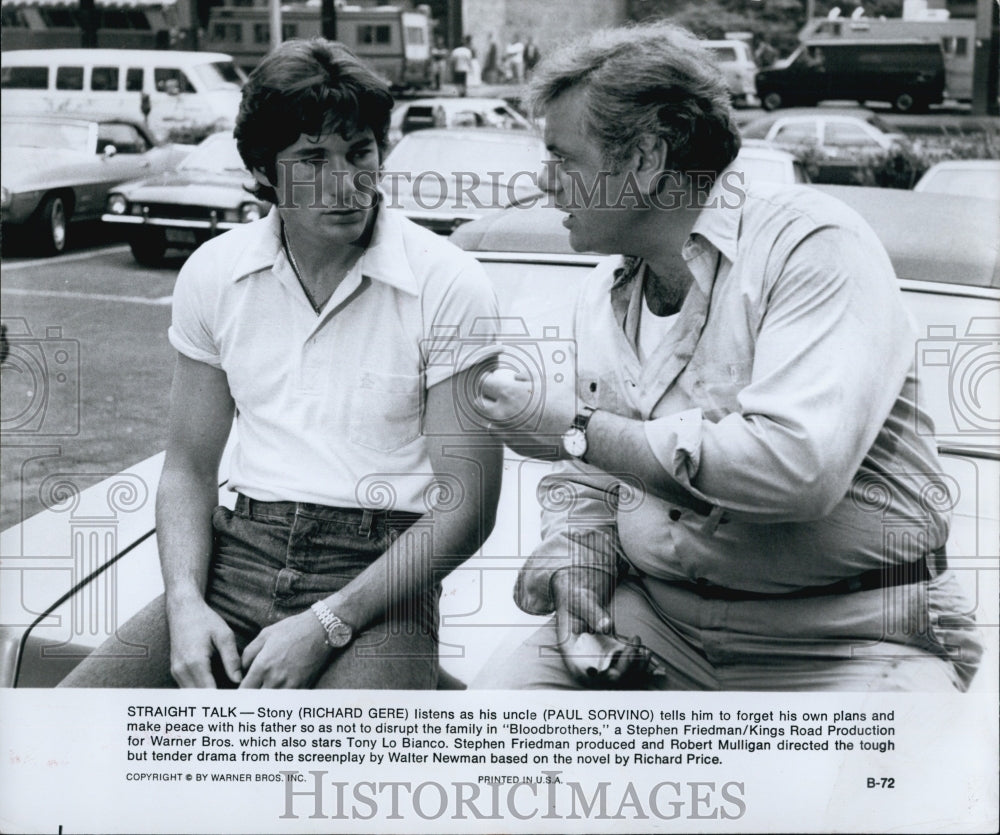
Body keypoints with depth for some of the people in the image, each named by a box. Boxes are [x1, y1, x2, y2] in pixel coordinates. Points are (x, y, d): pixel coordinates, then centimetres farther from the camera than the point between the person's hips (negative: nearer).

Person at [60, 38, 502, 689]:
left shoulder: (449, 286, -6)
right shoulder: (213, 274, 6)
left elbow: (469, 505, -7)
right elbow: (189, 468, 12)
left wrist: (326, 624, -16)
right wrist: (186, 604, -7)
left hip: (378, 572, -3)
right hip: (241, 554, 4)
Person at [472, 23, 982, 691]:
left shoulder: (815, 244, -12)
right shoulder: (605, 293, 12)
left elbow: (798, 467, -27)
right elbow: (587, 482, 20)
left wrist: (575, 428, -18)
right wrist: (575, 556, -4)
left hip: (844, 643, -5)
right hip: (660, 618, 6)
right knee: (505, 685, -16)